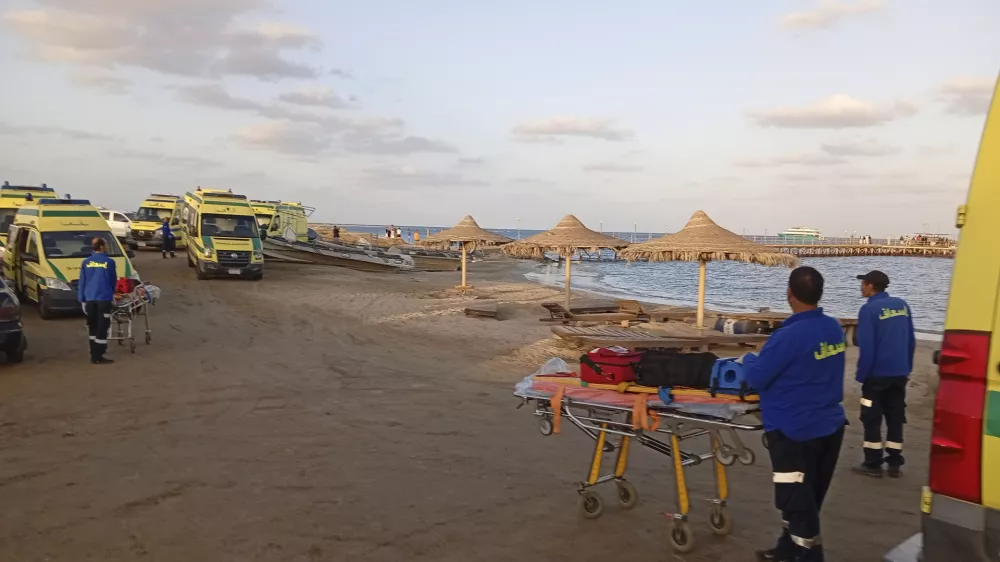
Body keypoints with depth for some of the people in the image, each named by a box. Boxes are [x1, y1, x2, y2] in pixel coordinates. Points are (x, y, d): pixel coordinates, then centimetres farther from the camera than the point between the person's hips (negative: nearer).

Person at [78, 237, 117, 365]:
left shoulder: (86, 262, 5)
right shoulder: (109, 262, -5)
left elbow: (82, 282, 7)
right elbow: (114, 280, 7)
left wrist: (82, 299, 13)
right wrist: (111, 293, 25)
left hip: (89, 299, 5)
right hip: (104, 298, -4)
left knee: (93, 328, 14)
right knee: (102, 328, -1)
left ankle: (94, 355, 19)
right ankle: (98, 356, -2)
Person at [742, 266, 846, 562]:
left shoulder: (789, 336, -24)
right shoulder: (834, 329, 1)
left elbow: (756, 378, -19)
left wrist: (748, 358, 2)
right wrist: (769, 355, 15)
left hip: (794, 430, -8)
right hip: (830, 425, 8)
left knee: (798, 500, 5)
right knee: (807, 497, 21)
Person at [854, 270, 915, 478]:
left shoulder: (869, 309, -15)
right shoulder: (902, 305, 4)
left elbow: (866, 347, -17)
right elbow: (911, 340, 10)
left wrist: (861, 375, -7)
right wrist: (907, 368, 19)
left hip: (877, 375, -6)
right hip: (899, 374, 6)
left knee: (872, 420, 5)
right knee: (896, 419, 13)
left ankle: (872, 464, 9)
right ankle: (894, 464, 18)